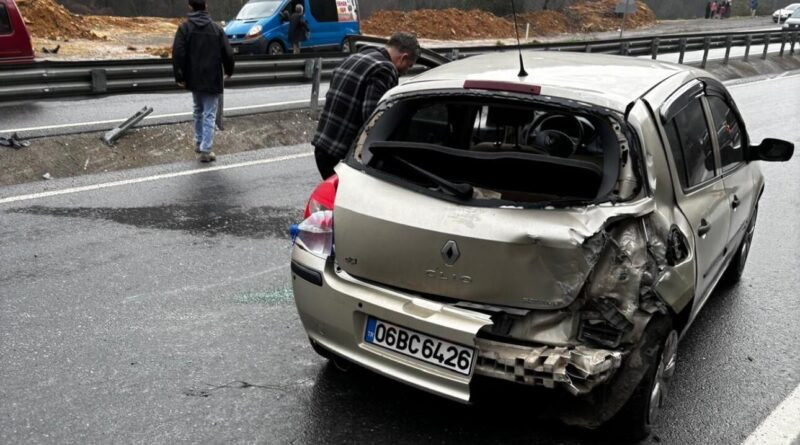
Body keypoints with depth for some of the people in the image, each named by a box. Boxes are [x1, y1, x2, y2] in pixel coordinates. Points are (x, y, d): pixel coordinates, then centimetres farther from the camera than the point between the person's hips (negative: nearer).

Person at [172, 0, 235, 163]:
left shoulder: (184, 27, -3)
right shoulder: (216, 28, -2)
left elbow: (178, 53, -11)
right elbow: (228, 52, -2)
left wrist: (179, 77, -3)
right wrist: (229, 71, 15)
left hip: (194, 79, 2)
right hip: (212, 79, -2)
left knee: (198, 111, 22)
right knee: (209, 115, 0)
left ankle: (199, 142, 31)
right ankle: (206, 150, -7)